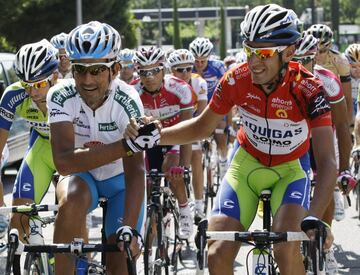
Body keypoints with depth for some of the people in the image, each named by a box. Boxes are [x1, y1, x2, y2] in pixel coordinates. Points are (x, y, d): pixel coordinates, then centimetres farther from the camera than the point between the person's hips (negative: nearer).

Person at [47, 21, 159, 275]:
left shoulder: (127, 101, -29)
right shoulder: (61, 97, -26)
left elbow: (135, 171, -33)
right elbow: (63, 162, -38)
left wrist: (129, 229, -47)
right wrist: (127, 146, -47)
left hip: (120, 180, 0)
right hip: (81, 175, 0)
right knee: (72, 200, -35)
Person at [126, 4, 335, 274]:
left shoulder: (308, 89, -29)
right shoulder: (237, 80, -20)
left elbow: (327, 161, -36)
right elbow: (202, 127, -4)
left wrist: (314, 219, -52)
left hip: (290, 169, -3)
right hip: (247, 164, 3)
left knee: (286, 249, -30)